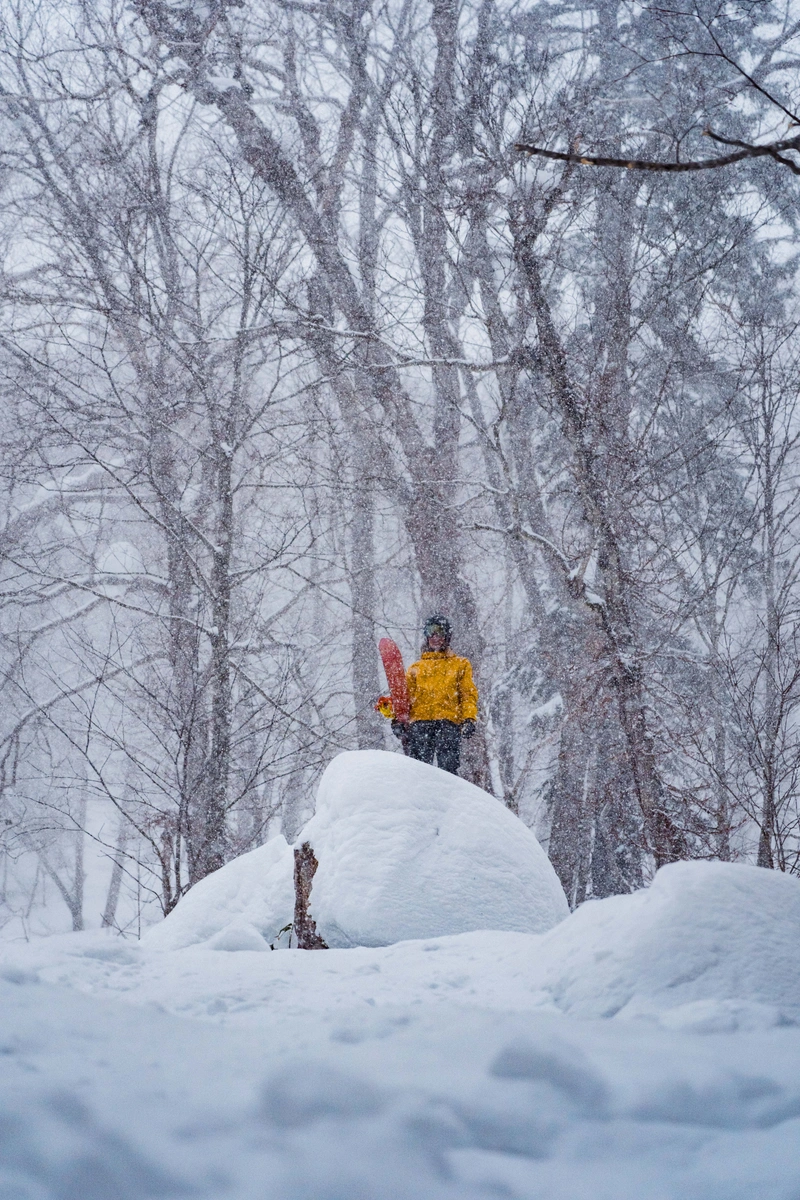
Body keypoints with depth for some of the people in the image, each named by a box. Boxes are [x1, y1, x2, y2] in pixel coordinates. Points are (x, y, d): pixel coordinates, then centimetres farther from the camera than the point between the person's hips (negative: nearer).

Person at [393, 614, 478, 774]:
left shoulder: (461, 665, 23)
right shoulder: (416, 668, 27)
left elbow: (468, 694, 13)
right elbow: (405, 695, 18)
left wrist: (469, 719, -4)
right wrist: (397, 718, 0)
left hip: (449, 721, -1)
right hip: (419, 721, 2)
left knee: (448, 769, -16)